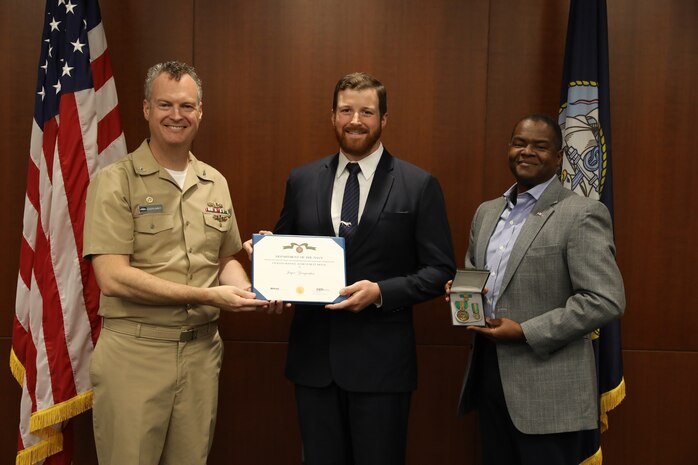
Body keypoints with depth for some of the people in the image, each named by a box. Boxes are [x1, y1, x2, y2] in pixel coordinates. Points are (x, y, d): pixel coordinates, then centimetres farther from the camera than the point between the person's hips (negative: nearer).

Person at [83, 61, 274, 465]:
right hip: (135, 353, -5)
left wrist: (247, 291, -4)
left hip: (202, 350, 5)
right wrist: (206, 296, -18)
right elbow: (113, 277, -16)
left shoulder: (216, 184, 10)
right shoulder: (115, 181, -7)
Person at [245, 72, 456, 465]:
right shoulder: (302, 181, 7)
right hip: (314, 358, 3)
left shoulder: (419, 185, -3)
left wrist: (381, 291, -17)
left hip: (381, 361, -3)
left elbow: (440, 270, -4)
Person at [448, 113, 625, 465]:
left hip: (548, 387, -6)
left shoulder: (582, 214, -10)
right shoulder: (486, 212, 13)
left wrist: (526, 332, -18)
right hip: (488, 371, 6)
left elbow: (606, 300, -16)